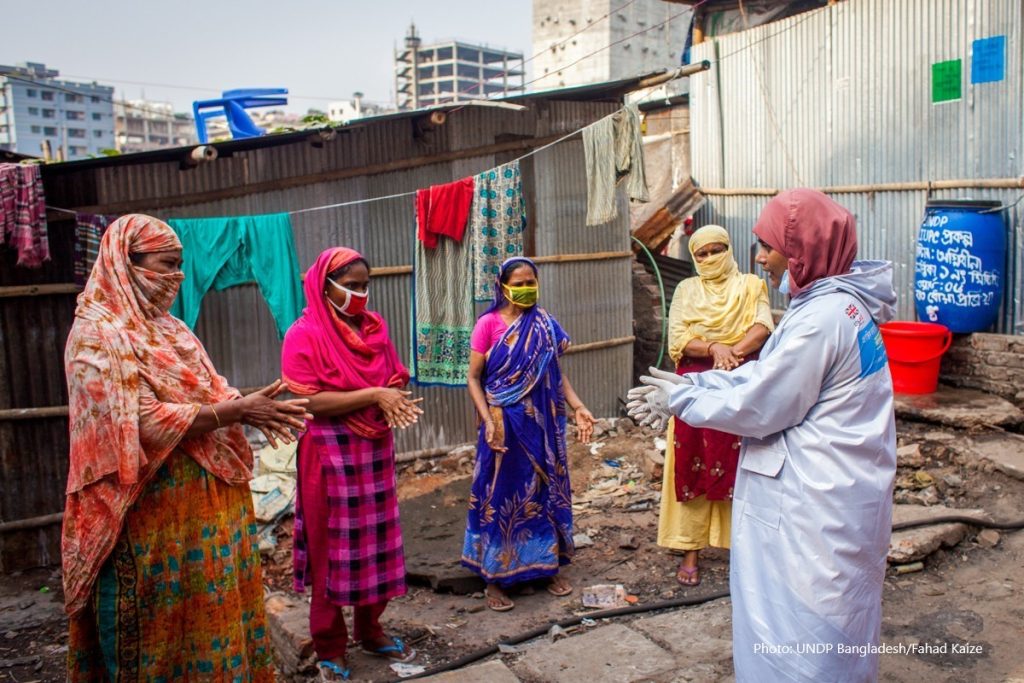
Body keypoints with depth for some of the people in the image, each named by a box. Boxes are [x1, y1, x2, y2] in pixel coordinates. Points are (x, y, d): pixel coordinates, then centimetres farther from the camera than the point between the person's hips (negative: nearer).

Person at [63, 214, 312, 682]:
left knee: (212, 611, 17)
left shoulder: (166, 328, 12)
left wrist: (250, 409, -8)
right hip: (156, 513, -8)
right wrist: (238, 411, -20)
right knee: (163, 627, 7)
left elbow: (207, 394, 13)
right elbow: (144, 423, -23)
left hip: (205, 499, 8)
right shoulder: (99, 335, -15)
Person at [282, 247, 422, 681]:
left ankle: (370, 629, 30)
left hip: (375, 451, 6)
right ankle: (330, 648, 20)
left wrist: (394, 403, -11)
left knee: (375, 543, 13)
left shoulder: (374, 328, 7)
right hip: (330, 456, -5)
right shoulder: (304, 335, -11)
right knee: (333, 549, 5)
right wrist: (373, 397, -21)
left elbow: (396, 380, 12)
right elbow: (309, 401, -18)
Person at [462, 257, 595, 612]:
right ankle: (496, 577, 17)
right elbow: (473, 378, -6)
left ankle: (548, 566, 28)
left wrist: (578, 407, -2)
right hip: (505, 423, -4)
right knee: (501, 495, 4)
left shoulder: (545, 323, 5)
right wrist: (488, 420, -17)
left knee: (545, 490, 12)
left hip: (542, 423, 4)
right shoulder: (489, 323, -7)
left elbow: (557, 373, 9)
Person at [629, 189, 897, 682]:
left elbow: (758, 407, -19)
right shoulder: (837, 304, 8)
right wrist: (687, 386, 5)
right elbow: (764, 375, 11)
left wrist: (680, 399, -6)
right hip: (829, 494, 10)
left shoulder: (823, 317, -24)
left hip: (815, 505, -10)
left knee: (800, 637, 6)